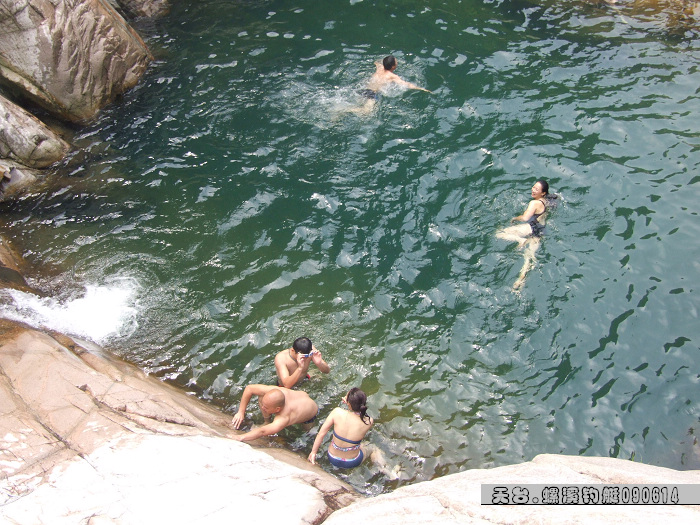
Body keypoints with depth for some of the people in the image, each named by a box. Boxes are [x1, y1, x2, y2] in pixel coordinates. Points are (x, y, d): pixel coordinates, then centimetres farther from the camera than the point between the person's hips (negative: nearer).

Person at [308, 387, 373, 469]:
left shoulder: (337, 412, -28)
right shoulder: (369, 422, -27)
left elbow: (321, 434, -18)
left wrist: (313, 452, -4)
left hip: (333, 459, 2)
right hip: (353, 462, -2)